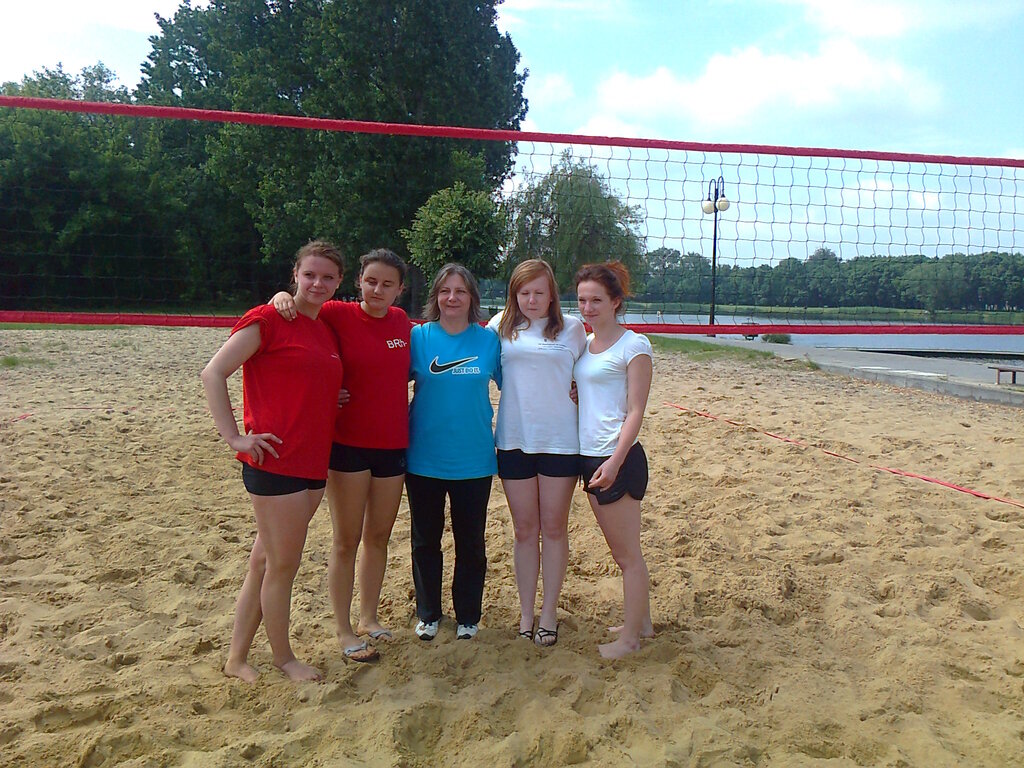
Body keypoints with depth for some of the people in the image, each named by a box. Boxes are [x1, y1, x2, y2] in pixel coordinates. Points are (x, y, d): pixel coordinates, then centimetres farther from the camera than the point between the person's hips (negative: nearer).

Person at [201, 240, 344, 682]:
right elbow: (213, 373, -11)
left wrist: (336, 399, 9)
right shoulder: (267, 319, -7)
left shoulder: (326, 332, 15)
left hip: (312, 464, 7)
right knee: (283, 564, 3)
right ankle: (282, 658, 23)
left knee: (265, 561, 15)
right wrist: (234, 437, -14)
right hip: (275, 461, -7)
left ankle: (237, 657, 27)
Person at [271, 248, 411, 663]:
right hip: (348, 444, -4)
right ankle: (344, 630, 18)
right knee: (347, 540, 4)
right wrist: (283, 297, -22)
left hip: (393, 445, 4)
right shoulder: (337, 315, -8)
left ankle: (369, 616, 32)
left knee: (379, 536, 15)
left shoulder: (402, 322, 5)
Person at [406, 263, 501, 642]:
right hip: (424, 458, 0)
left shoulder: (488, 339, 0)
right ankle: (428, 614, 32)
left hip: (473, 459, 0)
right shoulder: (419, 336, -2)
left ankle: (467, 617, 30)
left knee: (470, 542, 11)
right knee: (425, 540, 13)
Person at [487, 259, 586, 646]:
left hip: (560, 439, -1)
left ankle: (549, 611, 20)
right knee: (524, 530, 9)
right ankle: (526, 610, 22)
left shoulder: (572, 328, 2)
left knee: (554, 528, 8)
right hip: (514, 440, 1)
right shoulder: (501, 326, 3)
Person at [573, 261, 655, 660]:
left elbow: (635, 411, -14)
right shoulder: (585, 344, 12)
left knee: (627, 553, 2)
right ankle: (641, 621, 31)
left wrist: (614, 462, -21)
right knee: (621, 551, 17)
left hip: (618, 460, -8)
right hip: (589, 457, 8)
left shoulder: (633, 346, -10)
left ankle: (629, 637, 14)